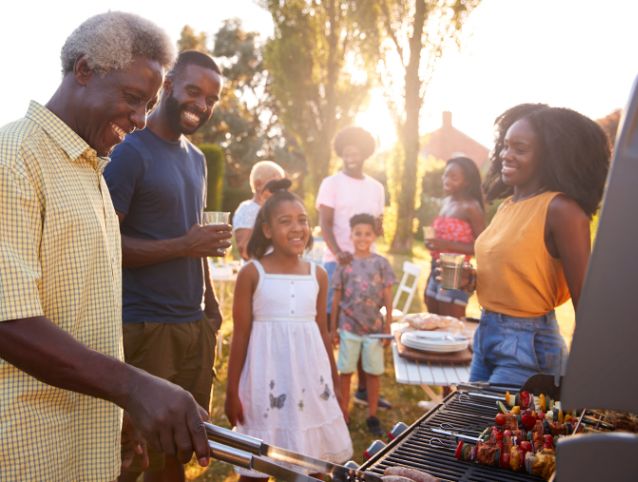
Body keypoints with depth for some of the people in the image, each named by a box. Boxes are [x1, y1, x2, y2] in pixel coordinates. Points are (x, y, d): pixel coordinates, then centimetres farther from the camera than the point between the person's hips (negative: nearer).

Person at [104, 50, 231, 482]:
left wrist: (210, 303, 15)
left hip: (196, 323, 7)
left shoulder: (197, 159, 16)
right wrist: (184, 246, -20)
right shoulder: (130, 151, -8)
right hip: (145, 327, -7)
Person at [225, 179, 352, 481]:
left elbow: (322, 331, 11)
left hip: (310, 376, 4)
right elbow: (240, 336, -5)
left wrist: (335, 381, 15)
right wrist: (232, 391, -4)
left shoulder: (317, 275, 3)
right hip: (267, 379, -3)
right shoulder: (252, 273, -7)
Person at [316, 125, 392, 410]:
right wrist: (337, 252, -27)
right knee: (330, 325, -3)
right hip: (338, 262, -5)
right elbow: (325, 224, -10)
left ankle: (363, 388, 21)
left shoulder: (376, 187, 15)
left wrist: (379, 227, -6)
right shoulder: (332, 183, 0)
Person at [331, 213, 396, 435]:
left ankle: (372, 416, 22)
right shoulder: (344, 264, 0)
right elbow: (336, 298, 4)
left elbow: (388, 298, 2)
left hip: (374, 327, 0)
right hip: (349, 327, 0)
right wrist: (333, 328, 3)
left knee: (374, 372, 8)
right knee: (345, 371, 8)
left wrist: (388, 327, -1)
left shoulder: (381, 263, -1)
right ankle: (343, 414, 20)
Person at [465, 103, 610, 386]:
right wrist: (472, 278, -1)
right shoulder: (507, 205, 6)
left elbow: (584, 301, -15)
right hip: (485, 334, 8)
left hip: (528, 345, -8)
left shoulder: (561, 211, -16)